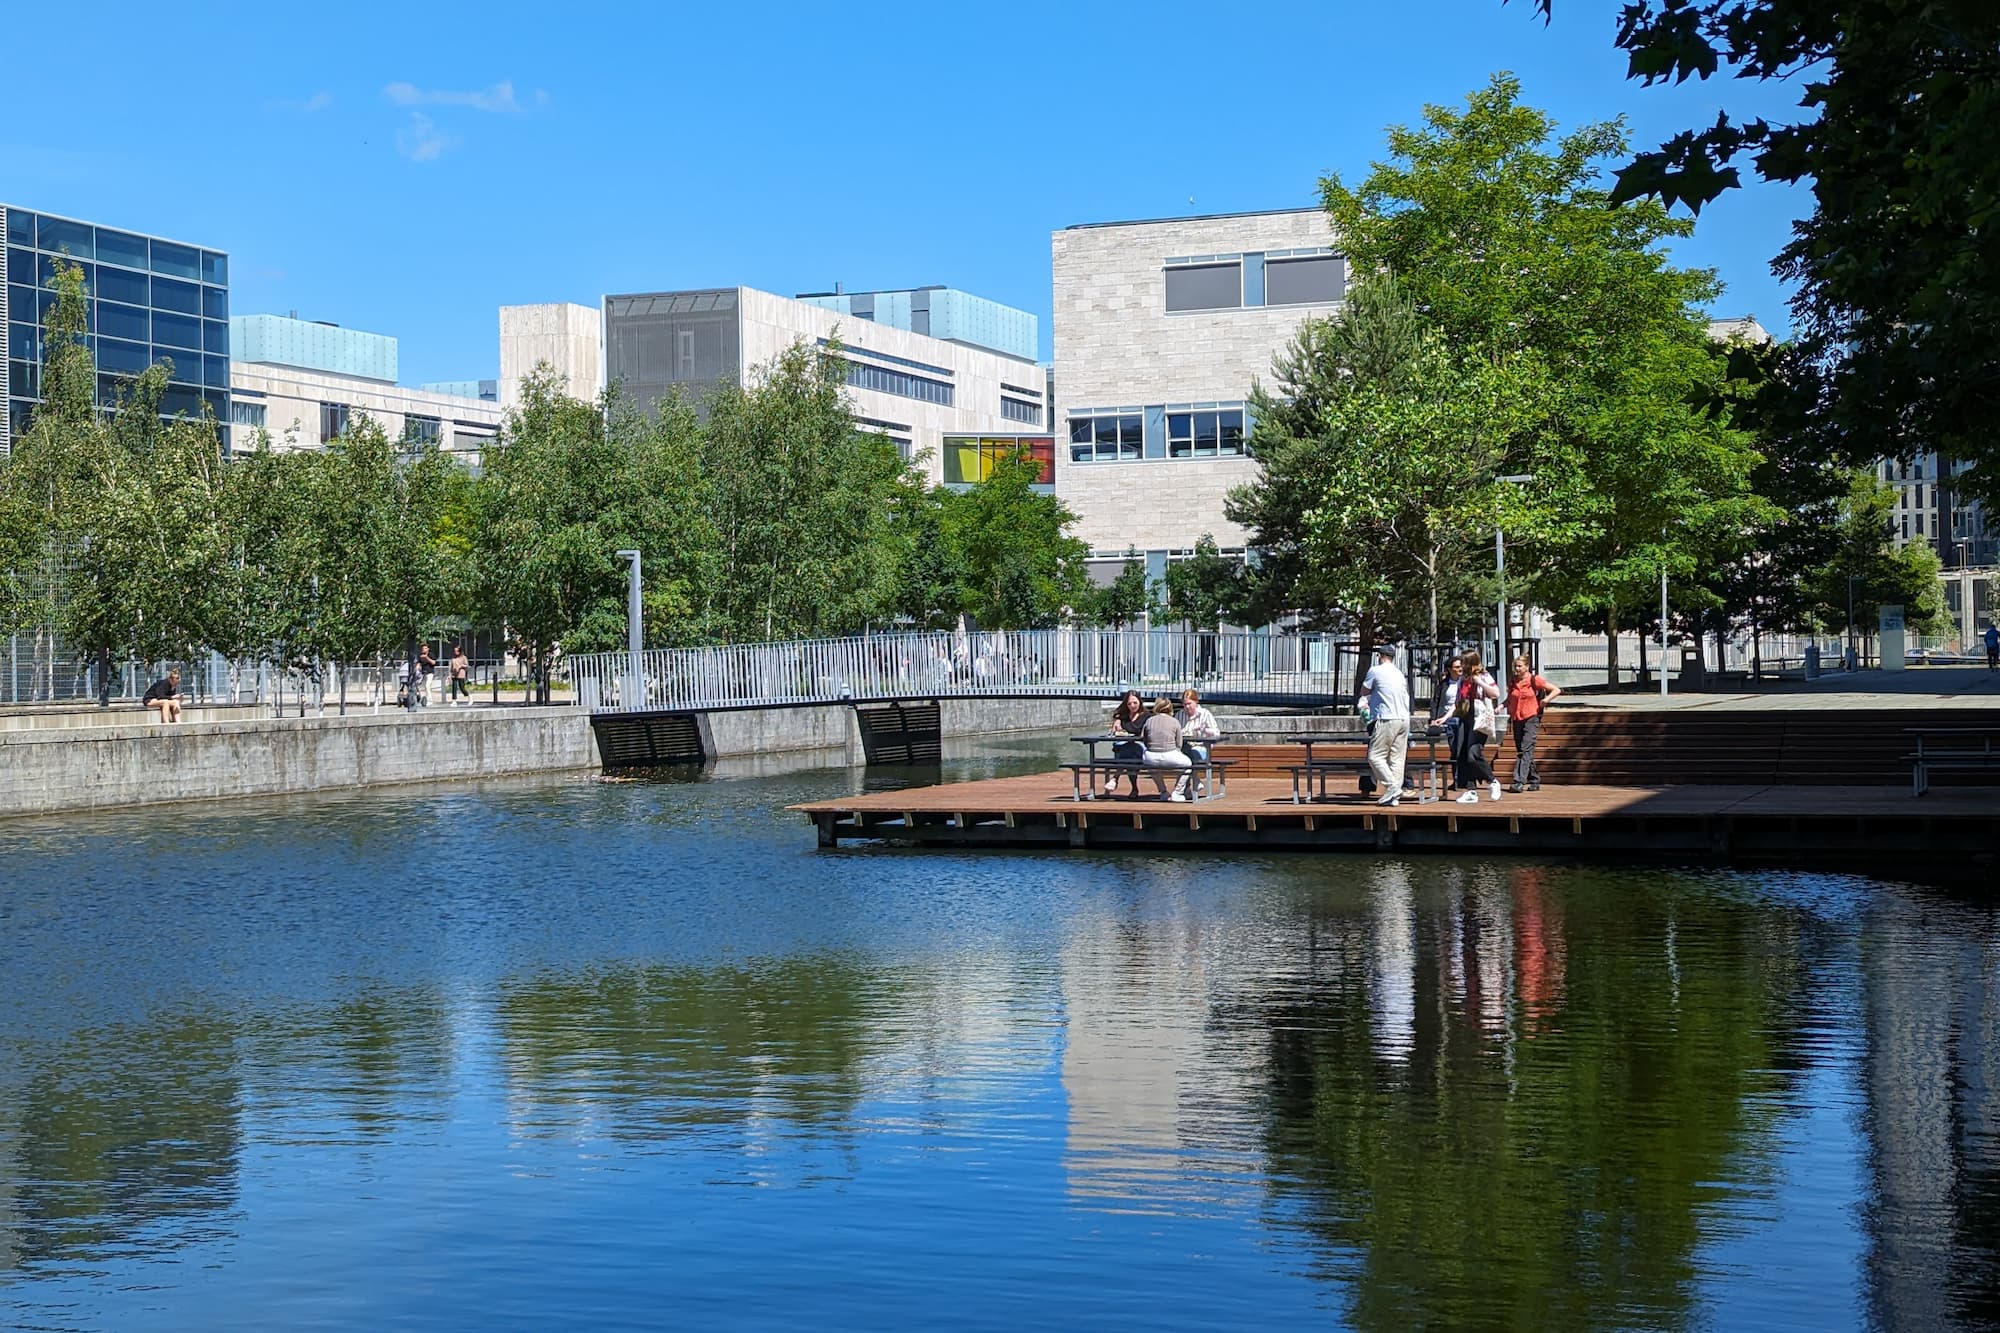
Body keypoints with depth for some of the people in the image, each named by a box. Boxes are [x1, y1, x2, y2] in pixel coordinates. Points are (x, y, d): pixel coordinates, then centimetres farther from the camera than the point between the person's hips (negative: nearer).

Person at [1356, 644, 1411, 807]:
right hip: (1404, 719, 7)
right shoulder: (1399, 674, 17)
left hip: (1387, 720, -7)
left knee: (1375, 756, -3)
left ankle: (1392, 786, -15)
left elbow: (1364, 691, 7)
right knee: (1397, 758, 5)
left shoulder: (1375, 671, -2)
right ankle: (1394, 797, 2)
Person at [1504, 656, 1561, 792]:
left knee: (1525, 750, -16)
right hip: (1517, 720, 6)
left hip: (1531, 719, -6)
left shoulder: (1535, 680, -5)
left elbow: (1556, 690, -1)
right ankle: (1535, 781, 21)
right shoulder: (1512, 682, 8)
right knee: (1521, 751, 10)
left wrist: (1547, 699, -17)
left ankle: (1519, 781, -25)